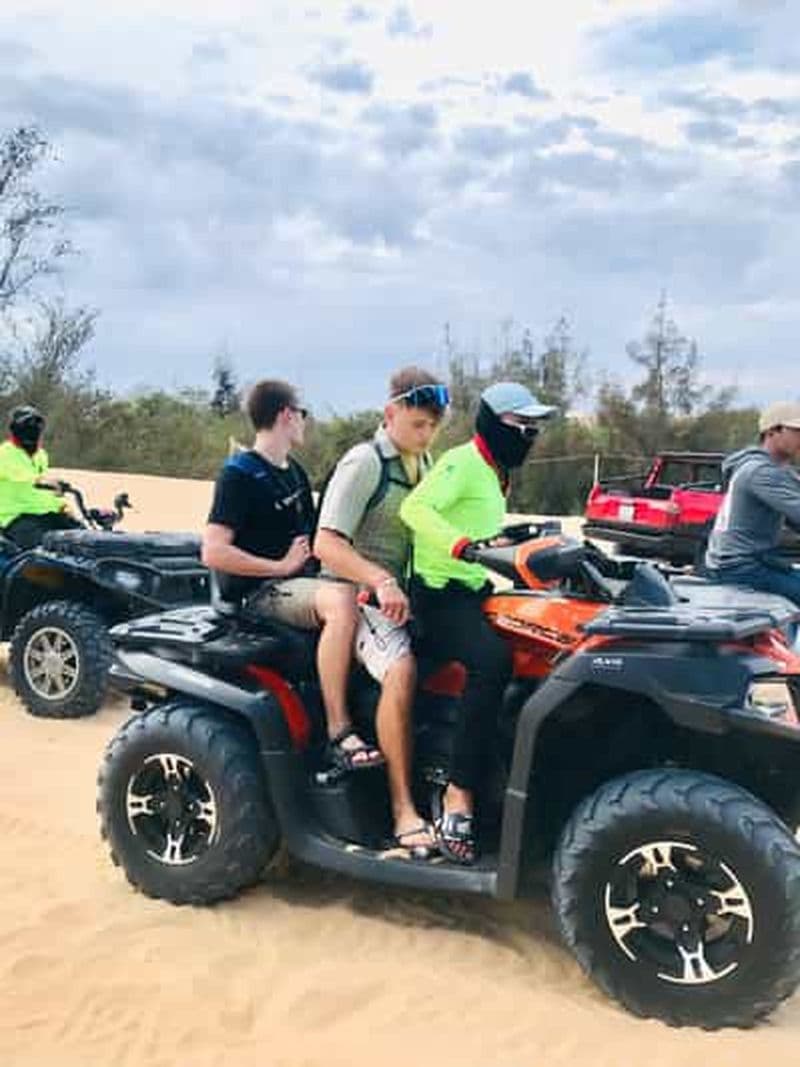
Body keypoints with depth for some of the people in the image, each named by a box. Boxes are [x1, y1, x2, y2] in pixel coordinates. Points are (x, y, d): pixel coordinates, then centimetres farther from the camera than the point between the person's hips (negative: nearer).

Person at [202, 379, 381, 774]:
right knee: (341, 600, -35)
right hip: (261, 593, -9)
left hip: (303, 582, 9)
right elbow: (213, 553, -17)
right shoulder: (238, 475, -9)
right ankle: (338, 733, -31)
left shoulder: (294, 472, 18)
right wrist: (281, 567, -15)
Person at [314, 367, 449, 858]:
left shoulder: (424, 463, 15)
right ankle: (403, 809, -26)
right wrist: (381, 582, -31)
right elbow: (327, 545, -19)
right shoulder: (363, 463, -10)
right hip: (360, 593, -8)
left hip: (405, 591, 8)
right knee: (401, 669, -33)